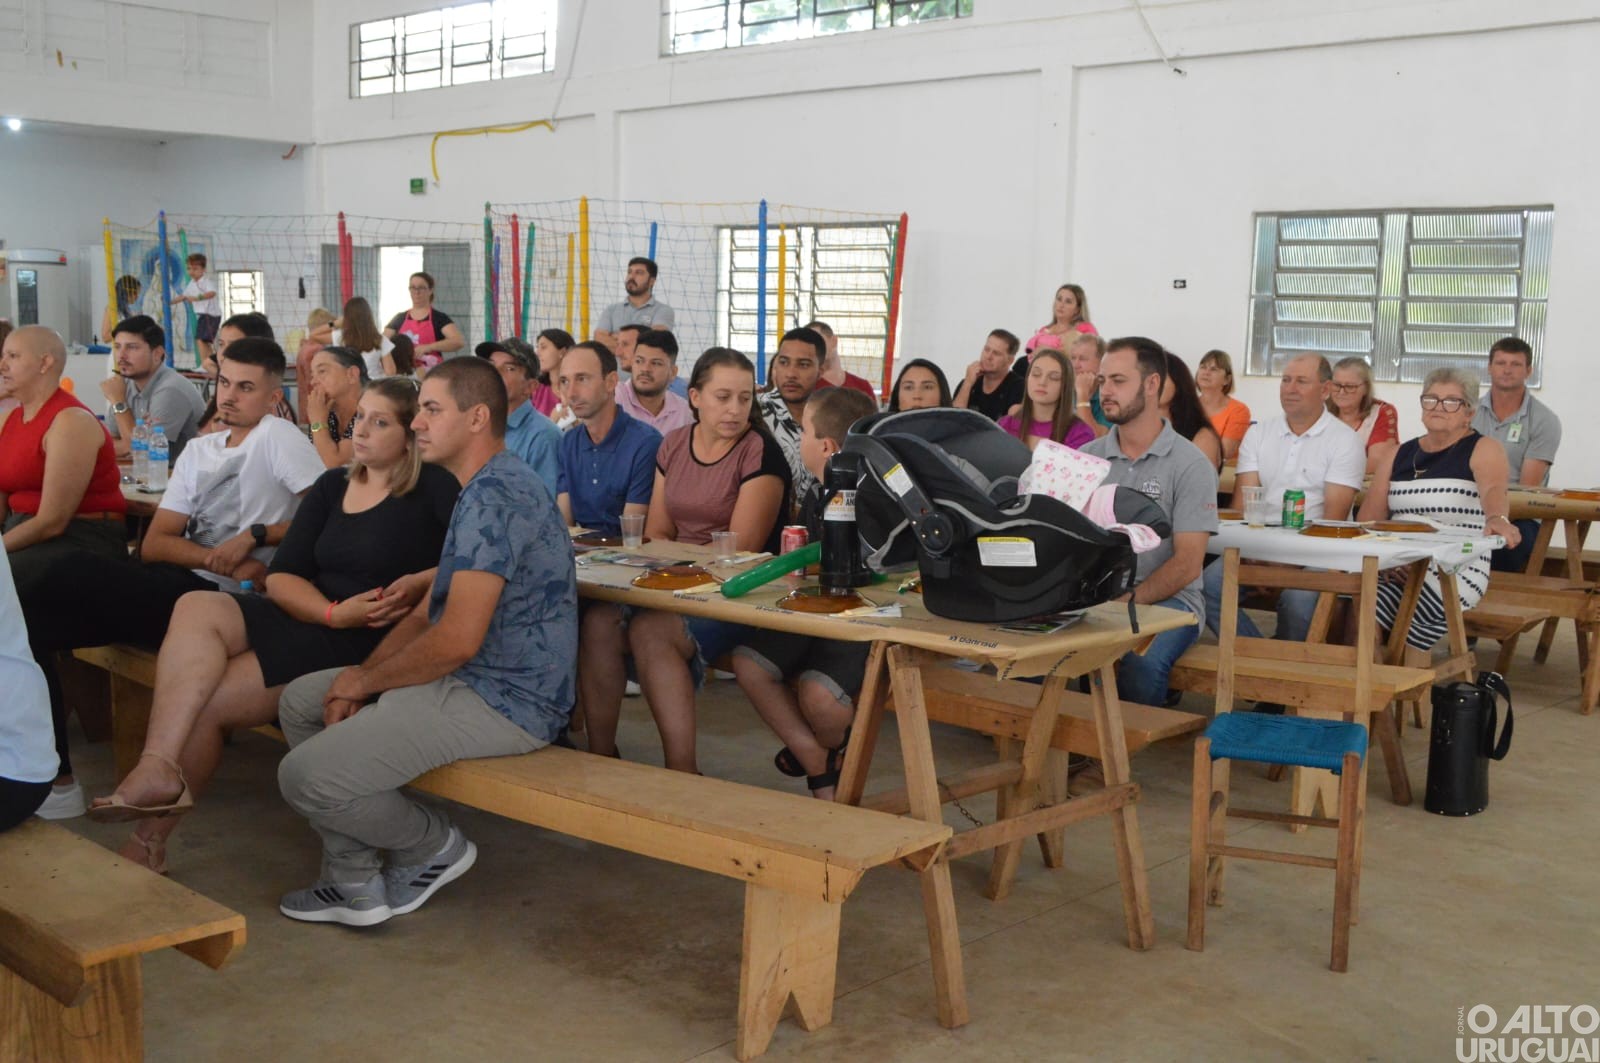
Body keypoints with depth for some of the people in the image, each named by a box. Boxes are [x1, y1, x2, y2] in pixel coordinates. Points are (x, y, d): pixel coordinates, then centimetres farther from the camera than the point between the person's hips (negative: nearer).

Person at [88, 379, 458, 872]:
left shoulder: (433, 488, -2)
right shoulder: (332, 485, 16)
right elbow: (280, 576, 7)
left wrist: (420, 583, -23)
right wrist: (334, 612, -12)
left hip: (371, 645, -6)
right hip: (311, 622, 7)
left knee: (203, 701, -18)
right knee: (196, 609, -21)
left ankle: (152, 838, -4)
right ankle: (158, 769, -28)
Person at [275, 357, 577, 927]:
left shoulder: (494, 498, -20)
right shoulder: (483, 490, 17)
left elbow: (457, 640, -25)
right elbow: (427, 612, 17)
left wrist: (367, 679, -9)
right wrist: (362, 677, 3)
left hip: (502, 702, -11)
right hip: (469, 681, 12)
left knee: (305, 776, -17)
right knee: (300, 700, 16)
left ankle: (437, 846, 8)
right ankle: (354, 882, 14)